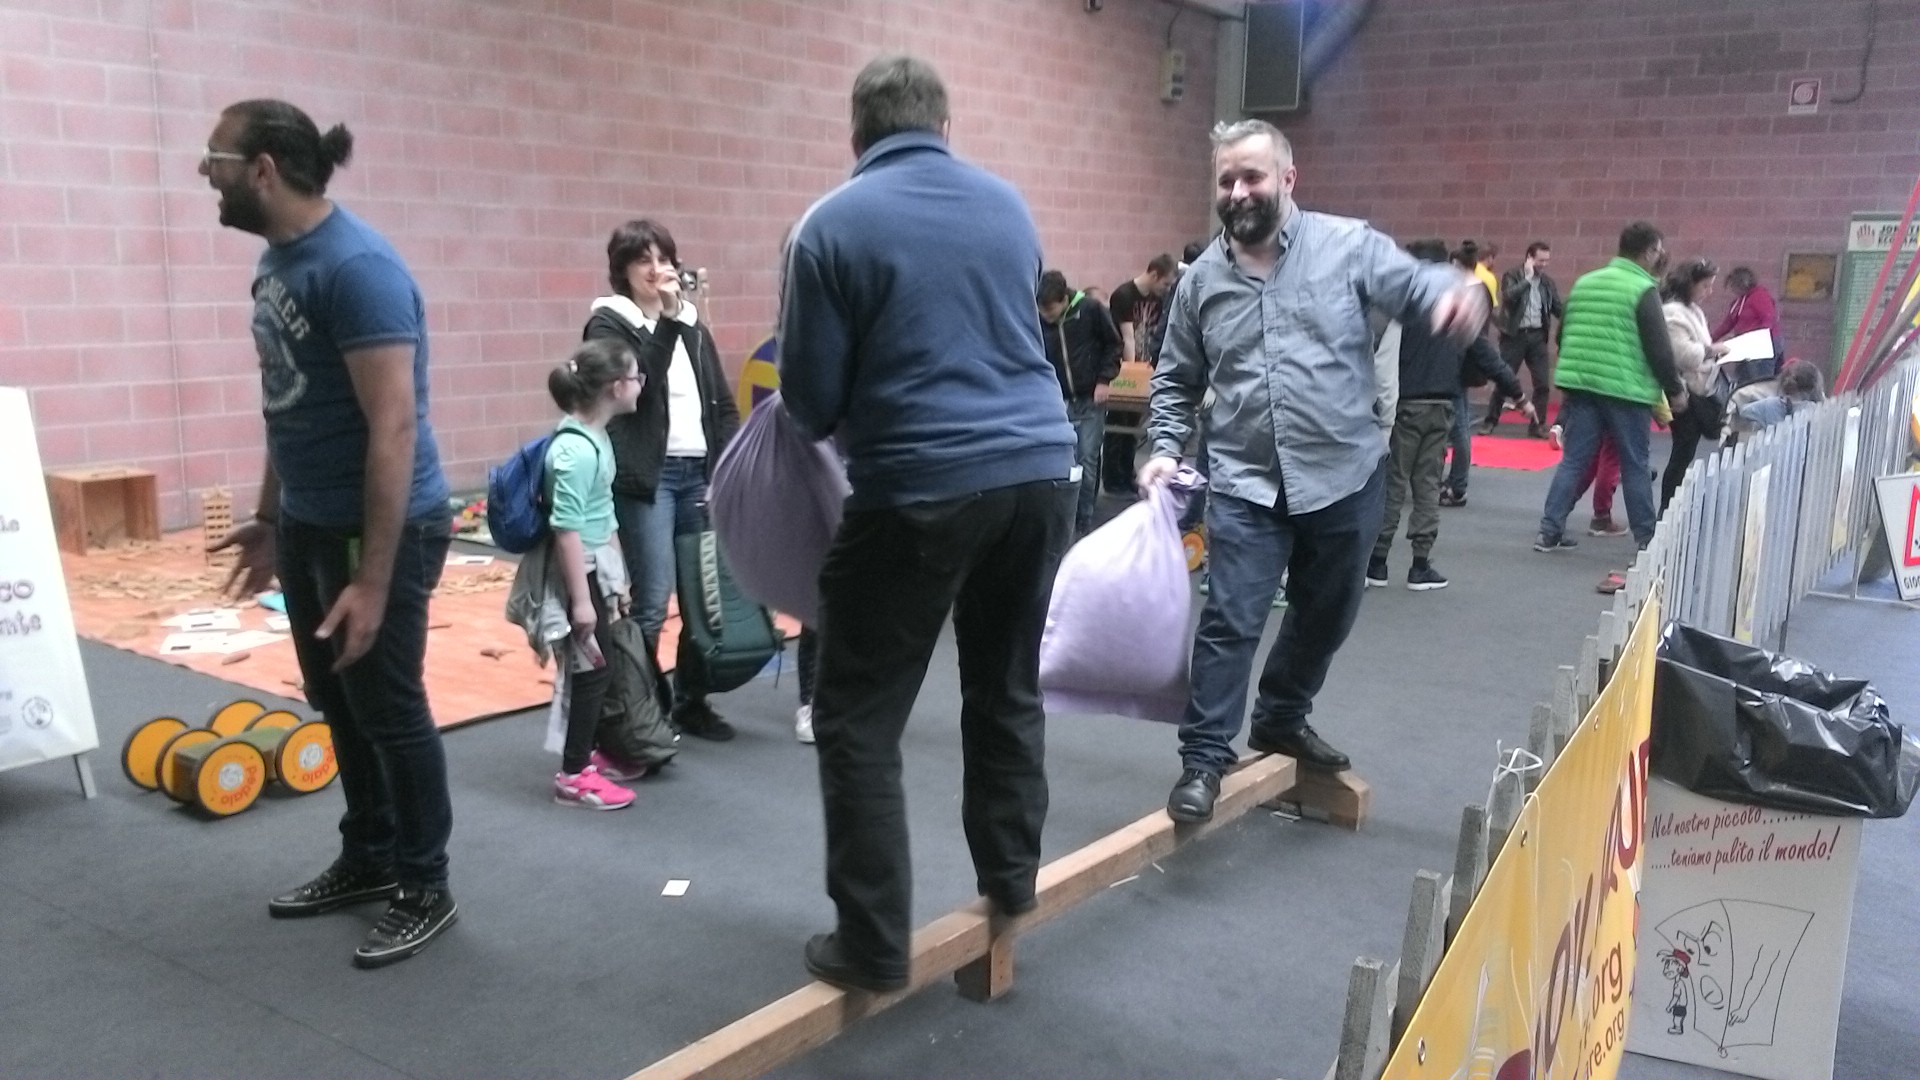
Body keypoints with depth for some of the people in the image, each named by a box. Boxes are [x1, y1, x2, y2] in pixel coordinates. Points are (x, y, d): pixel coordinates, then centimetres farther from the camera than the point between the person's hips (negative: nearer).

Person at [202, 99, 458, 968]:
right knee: (337, 702, 18)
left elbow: (394, 427, -25)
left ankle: (425, 889, 18)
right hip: (307, 525, 9)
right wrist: (269, 519, 21)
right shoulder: (276, 259, 8)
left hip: (380, 528, -9)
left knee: (389, 709, 2)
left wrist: (374, 579, -26)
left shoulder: (356, 267, -21)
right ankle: (367, 858, 35)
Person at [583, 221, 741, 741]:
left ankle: (692, 702, 20)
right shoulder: (608, 323, 0)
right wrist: (667, 320, -17)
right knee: (651, 601, -8)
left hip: (701, 471, 6)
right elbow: (635, 383, -18)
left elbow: (722, 401, 14)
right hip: (645, 477, -5)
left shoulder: (692, 323, 16)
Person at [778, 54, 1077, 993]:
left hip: (920, 489, -5)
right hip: (1039, 469, 6)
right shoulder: (1008, 204, 11)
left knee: (857, 720, 6)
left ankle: (873, 945, 8)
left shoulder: (833, 225, -5)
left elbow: (809, 398, -3)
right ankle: (1011, 879, 32)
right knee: (1007, 688, 21)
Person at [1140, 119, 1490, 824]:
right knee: (1230, 623, -5)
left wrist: (1462, 292, -33)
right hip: (1246, 485, 0)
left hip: (1345, 478, 1)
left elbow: (1419, 287, -10)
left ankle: (1282, 719, 39)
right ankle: (1204, 758, 6)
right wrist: (1167, 449, -2)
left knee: (1325, 617, 17)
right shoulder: (1200, 280, 5)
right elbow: (1176, 381, 13)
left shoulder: (1348, 245, -3)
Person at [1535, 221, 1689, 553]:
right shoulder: (1643, 289, -8)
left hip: (1580, 385, 5)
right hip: (1625, 389, -5)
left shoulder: (1584, 283, 12)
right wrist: (1675, 390, 1)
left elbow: (1563, 335, 17)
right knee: (1635, 466, 5)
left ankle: (1550, 531, 2)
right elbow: (1659, 348, -10)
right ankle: (1646, 538, 14)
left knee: (1574, 460, 7)